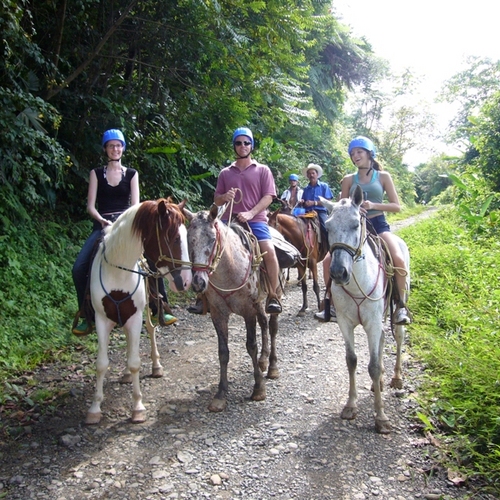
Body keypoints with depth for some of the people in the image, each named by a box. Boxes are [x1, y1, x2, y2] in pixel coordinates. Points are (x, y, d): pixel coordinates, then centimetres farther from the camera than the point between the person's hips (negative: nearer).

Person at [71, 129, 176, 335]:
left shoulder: (132, 174, 9)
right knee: (79, 268, -16)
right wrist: (103, 221, -17)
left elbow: (135, 205, 1)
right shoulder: (96, 173, 8)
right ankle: (87, 317, 0)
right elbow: (90, 206, 2)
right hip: (102, 225, 0)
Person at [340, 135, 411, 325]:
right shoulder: (348, 180, 9)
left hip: (378, 225, -2)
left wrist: (373, 205, -14)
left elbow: (397, 206, 2)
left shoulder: (383, 177, 5)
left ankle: (401, 306, -12)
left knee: (398, 259, -28)